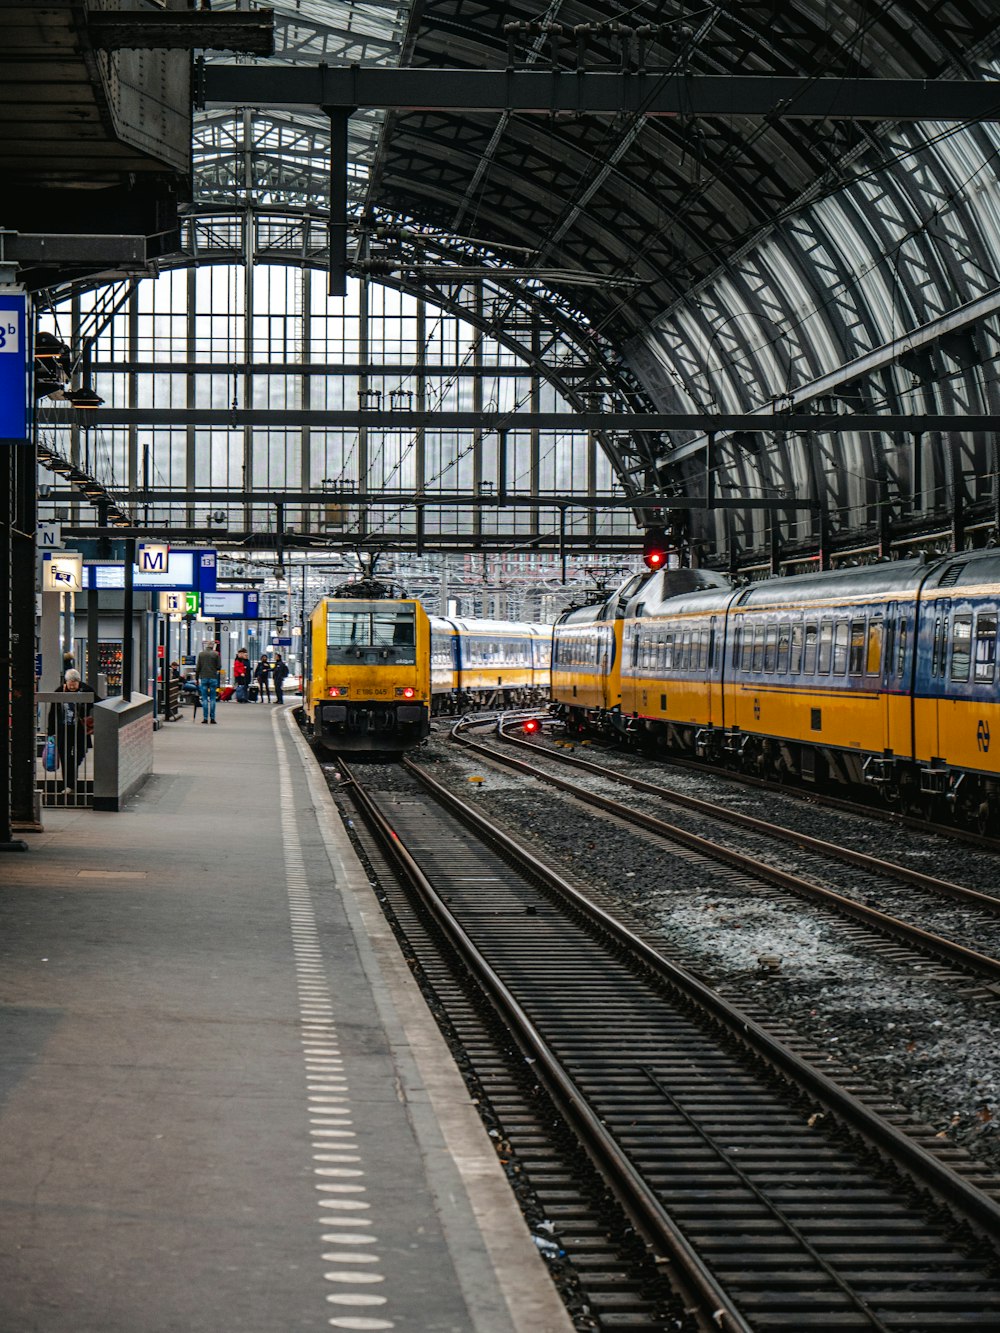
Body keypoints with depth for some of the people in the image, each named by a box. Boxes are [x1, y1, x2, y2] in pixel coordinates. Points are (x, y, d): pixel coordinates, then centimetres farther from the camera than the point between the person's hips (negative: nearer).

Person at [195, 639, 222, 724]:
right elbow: (219, 667, -2)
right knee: (212, 698, 4)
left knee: (204, 699, 3)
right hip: (213, 678, -1)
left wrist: (197, 678, 10)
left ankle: (205, 718, -1)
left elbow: (198, 667, 3)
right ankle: (212, 718, 0)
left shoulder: (201, 654, 3)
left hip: (203, 678, 1)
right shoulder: (216, 654, -2)